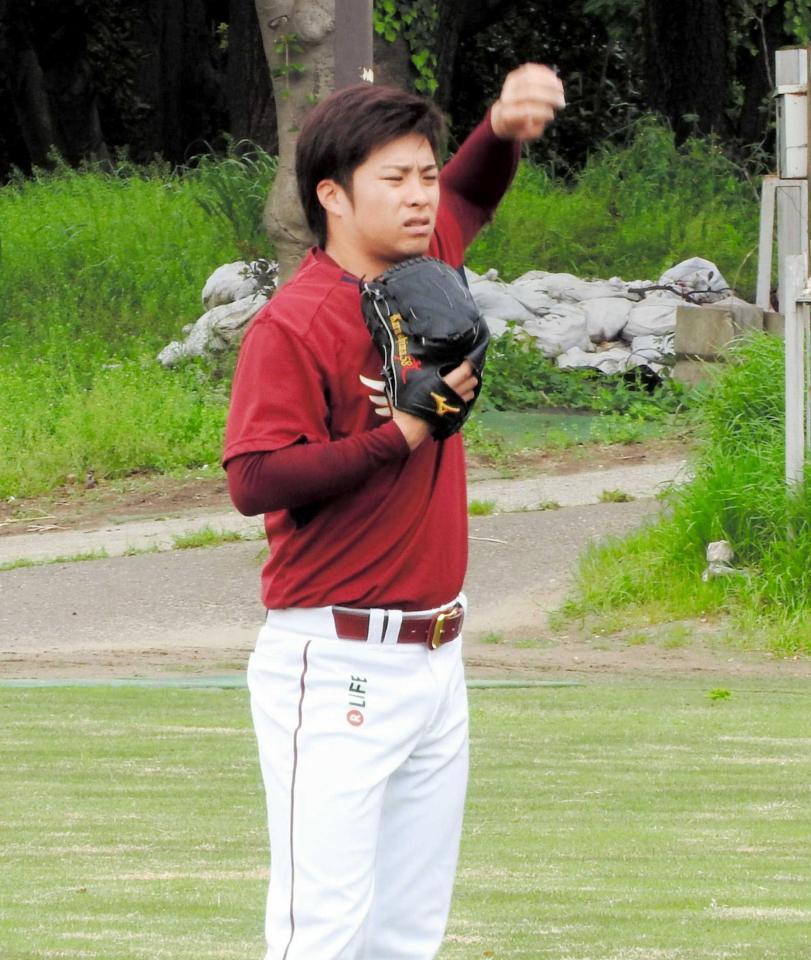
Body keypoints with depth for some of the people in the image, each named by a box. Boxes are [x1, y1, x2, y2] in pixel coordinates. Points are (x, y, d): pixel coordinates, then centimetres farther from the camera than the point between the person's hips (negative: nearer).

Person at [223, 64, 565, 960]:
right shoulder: (295, 323, -14)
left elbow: (469, 192, 26)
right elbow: (254, 480, -22)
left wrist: (505, 126, 5)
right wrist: (398, 437, -20)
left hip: (433, 665, 8)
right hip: (335, 673, -8)